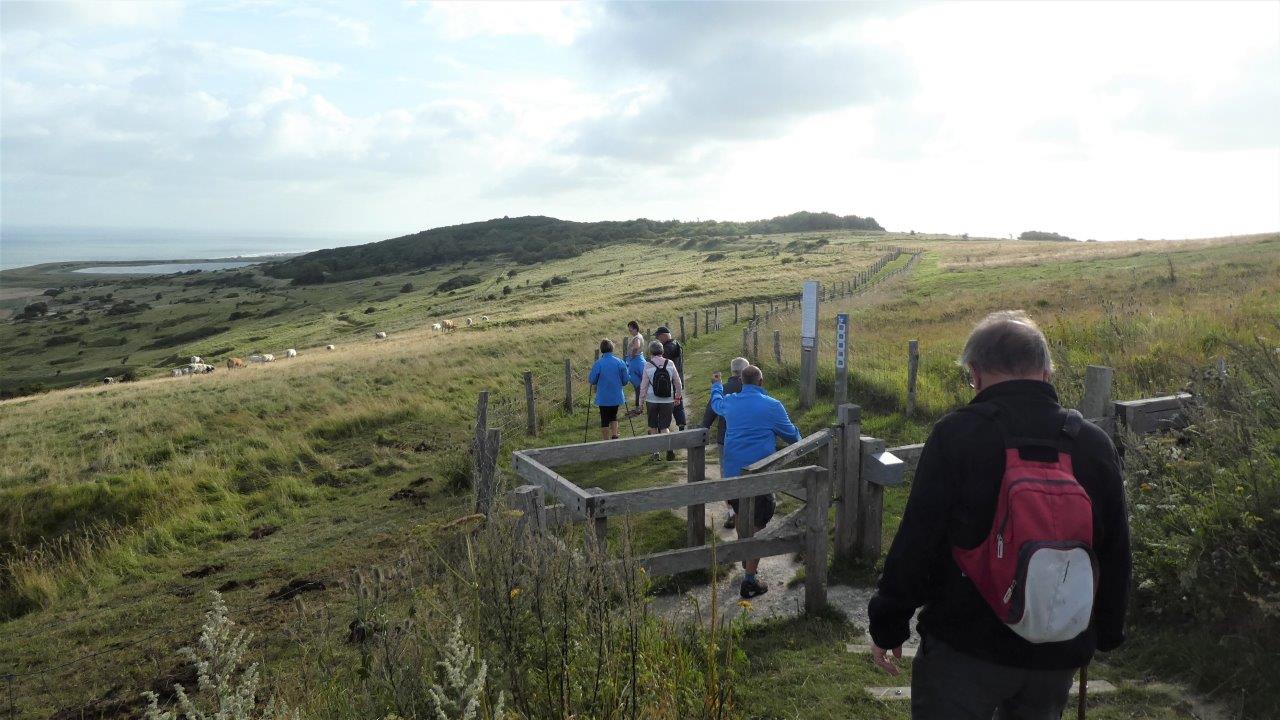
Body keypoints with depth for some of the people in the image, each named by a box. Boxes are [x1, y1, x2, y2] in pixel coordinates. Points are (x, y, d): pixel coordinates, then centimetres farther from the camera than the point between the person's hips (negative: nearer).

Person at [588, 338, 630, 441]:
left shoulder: (598, 364, -14)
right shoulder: (620, 363, -7)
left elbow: (592, 380, -8)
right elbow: (626, 380, -2)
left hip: (603, 397, -3)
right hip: (616, 396, 3)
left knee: (605, 420, 8)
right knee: (613, 416, 21)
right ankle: (615, 436, 11)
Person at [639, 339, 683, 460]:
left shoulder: (648, 366, -9)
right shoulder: (670, 364, -2)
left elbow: (644, 386, -6)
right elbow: (678, 383, 4)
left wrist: (642, 401, 3)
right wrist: (677, 396, 17)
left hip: (652, 401, -1)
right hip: (667, 401, 1)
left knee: (653, 427, 14)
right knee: (665, 426, 7)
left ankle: (655, 452, 17)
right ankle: (669, 447, -15)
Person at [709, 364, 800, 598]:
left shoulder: (729, 402, 5)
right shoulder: (772, 406, -9)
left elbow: (716, 403, 31)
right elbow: (791, 434, 4)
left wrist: (716, 385, 52)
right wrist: (800, 440, 29)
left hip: (732, 473, 5)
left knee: (741, 516, 24)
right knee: (757, 526, 0)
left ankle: (746, 558, 42)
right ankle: (749, 581, -1)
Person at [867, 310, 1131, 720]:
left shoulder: (956, 435, -15)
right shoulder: (1096, 445, 0)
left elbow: (916, 543, -15)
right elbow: (1116, 556, 8)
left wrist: (888, 625, -4)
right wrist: (1106, 634, 22)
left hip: (964, 649, -5)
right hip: (1058, 655, 5)